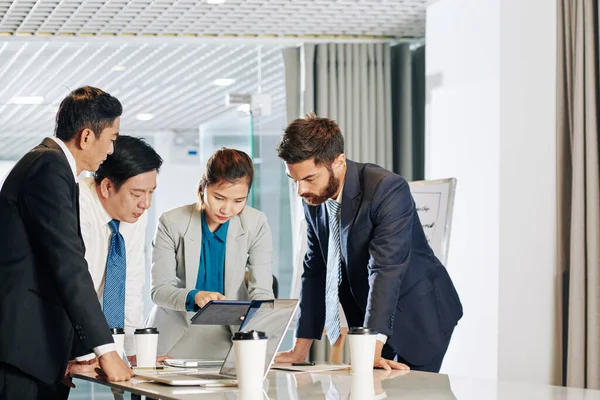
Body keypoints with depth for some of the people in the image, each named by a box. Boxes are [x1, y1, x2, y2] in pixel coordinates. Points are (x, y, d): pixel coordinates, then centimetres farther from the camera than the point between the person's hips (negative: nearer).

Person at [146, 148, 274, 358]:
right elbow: (159, 289, -8)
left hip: (227, 342, 0)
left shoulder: (256, 225, -2)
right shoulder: (172, 223, -5)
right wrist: (194, 297, -28)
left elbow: (262, 291, -7)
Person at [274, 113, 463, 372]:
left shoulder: (388, 189, -26)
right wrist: (301, 349, 2)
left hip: (418, 318, -6)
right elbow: (315, 269, 3)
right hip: (365, 314, 6)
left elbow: (386, 269, -34)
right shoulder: (314, 199, -5)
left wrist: (371, 350, -42)